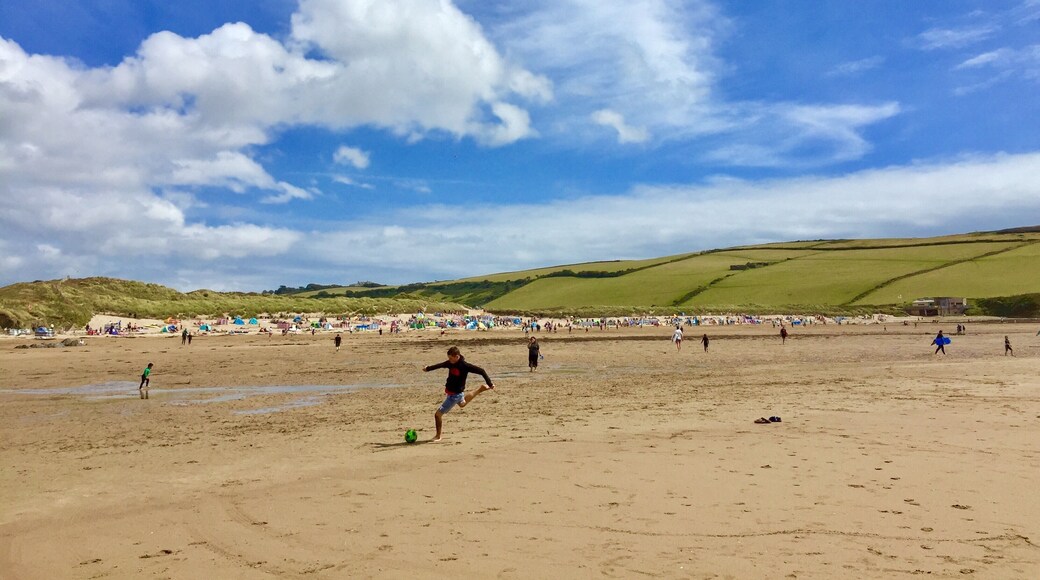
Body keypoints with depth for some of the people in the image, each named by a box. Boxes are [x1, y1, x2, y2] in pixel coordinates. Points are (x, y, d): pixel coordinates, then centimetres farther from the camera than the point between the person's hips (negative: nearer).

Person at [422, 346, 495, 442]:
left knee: (438, 414, -7)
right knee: (462, 404, 39)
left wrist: (490, 383, -21)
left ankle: (438, 436, 13)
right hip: (449, 392, 9)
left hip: (455, 395, -9)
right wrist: (428, 368, 28)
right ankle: (481, 389, 48)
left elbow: (481, 371, -22)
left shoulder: (464, 366, -25)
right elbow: (441, 365, 15)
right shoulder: (450, 363, -5)